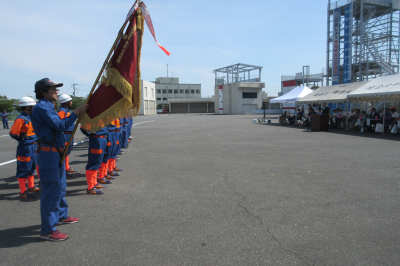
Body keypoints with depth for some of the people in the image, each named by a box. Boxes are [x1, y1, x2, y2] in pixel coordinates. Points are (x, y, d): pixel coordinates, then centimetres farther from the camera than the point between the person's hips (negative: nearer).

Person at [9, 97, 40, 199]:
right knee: (23, 170, 0)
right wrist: (22, 139, -8)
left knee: (32, 168, 20)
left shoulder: (31, 118, 10)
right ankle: (23, 192, 8)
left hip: (33, 147, 9)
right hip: (25, 148, -9)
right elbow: (13, 133, -22)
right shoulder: (21, 119, -17)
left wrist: (35, 140, 10)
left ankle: (31, 187, 34)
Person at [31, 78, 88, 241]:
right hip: (48, 153, -10)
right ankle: (48, 230, 1)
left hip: (57, 152, 10)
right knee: (51, 190, -7)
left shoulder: (48, 107, 17)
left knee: (60, 187, 21)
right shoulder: (42, 108, -15)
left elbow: (60, 125, 13)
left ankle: (61, 216, 37)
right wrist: (76, 112, -16)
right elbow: (60, 125, -20)